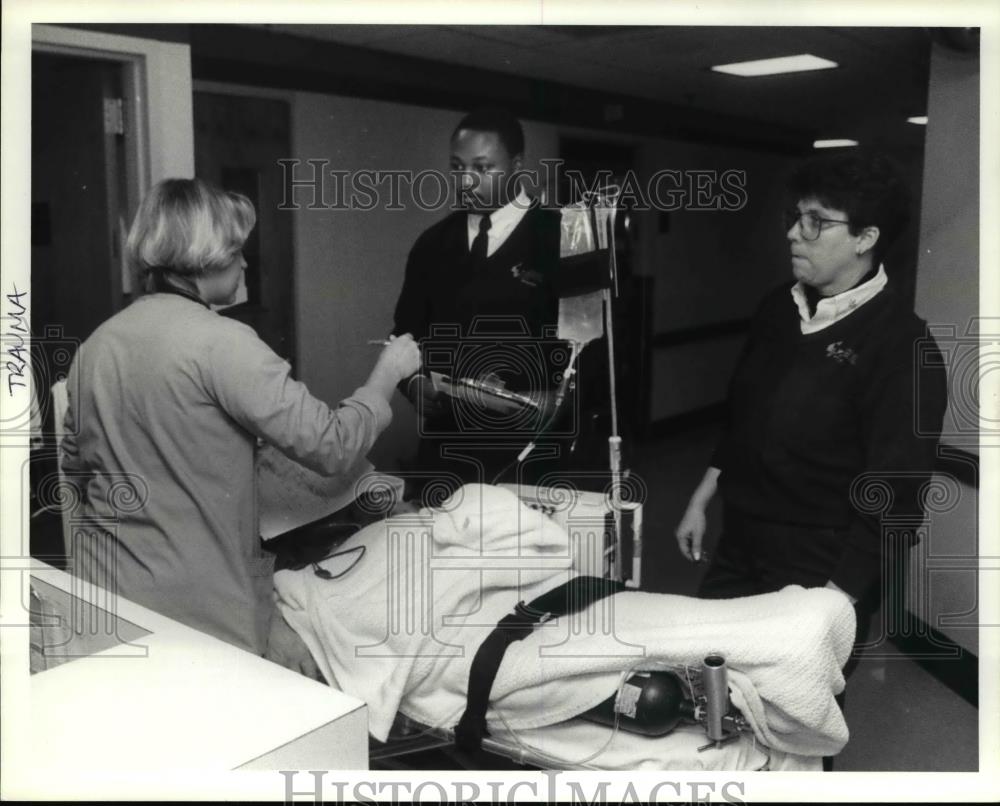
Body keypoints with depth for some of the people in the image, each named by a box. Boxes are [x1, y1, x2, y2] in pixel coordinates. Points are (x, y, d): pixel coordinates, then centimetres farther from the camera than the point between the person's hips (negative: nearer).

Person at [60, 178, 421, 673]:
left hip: (102, 595, 8)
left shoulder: (93, 348, 5)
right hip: (197, 609, -7)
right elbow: (331, 446, -17)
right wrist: (387, 374, 0)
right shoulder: (220, 342, -17)